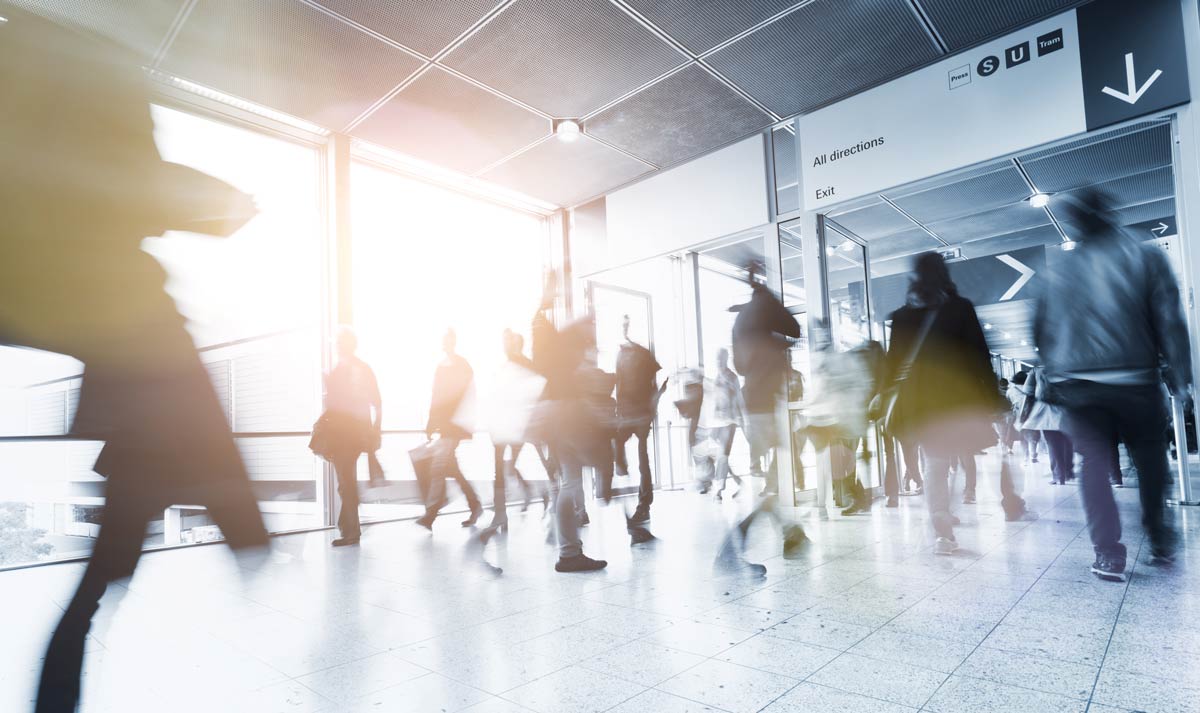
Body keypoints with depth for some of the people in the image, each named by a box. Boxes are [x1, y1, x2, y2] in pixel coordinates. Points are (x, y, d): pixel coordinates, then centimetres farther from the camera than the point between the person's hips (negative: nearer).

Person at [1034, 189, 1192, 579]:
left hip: (1076, 383, 1)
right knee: (1150, 459, 16)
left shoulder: (1060, 271, 6)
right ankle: (1159, 540, 26)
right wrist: (1179, 375, 4)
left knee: (1094, 461, 2)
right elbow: (1169, 319, -2)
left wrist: (1056, 377, 20)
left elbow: (1043, 331, 10)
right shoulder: (1144, 254, 0)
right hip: (1134, 380, -1)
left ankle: (1108, 554, -1)